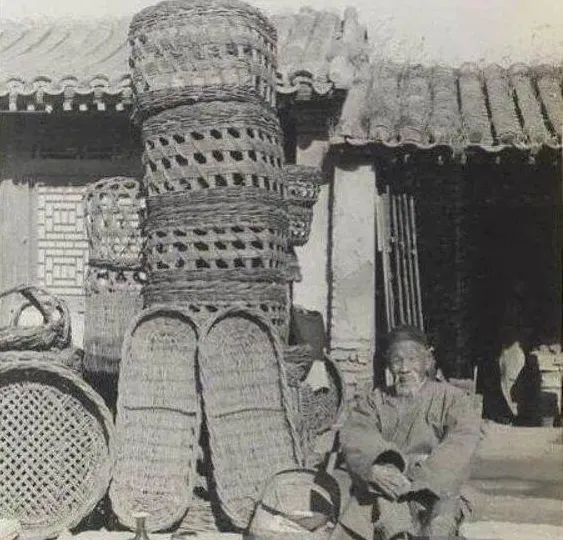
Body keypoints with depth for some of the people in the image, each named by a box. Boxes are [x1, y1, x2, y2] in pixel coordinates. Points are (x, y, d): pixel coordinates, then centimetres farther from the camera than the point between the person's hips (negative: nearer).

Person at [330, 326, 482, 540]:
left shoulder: (453, 400, 11)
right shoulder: (373, 399, 19)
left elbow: (461, 444, -8)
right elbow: (352, 436, 0)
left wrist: (414, 478, -20)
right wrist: (376, 468, -22)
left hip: (431, 494, -2)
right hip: (373, 496, 2)